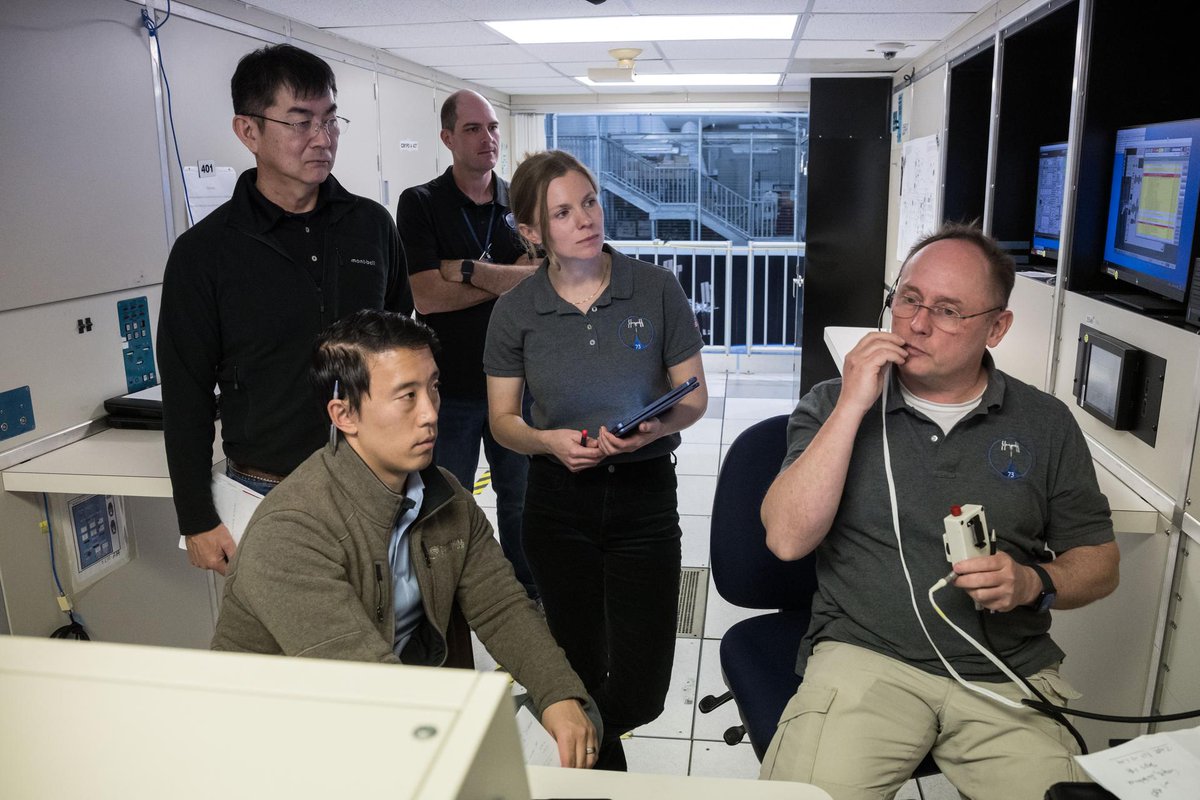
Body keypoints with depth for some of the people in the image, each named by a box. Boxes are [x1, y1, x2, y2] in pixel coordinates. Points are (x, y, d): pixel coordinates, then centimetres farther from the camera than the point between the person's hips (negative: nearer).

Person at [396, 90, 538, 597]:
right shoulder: (420, 204, -4)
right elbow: (425, 296, -15)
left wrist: (466, 271, -16)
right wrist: (506, 280, -11)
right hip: (449, 386, -2)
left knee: (520, 497, 16)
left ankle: (528, 594, 35)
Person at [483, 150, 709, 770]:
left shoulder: (656, 289, -6)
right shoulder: (515, 311, -4)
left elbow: (694, 396, 0)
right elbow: (502, 420, 3)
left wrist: (656, 428, -20)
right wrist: (549, 441, -17)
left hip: (645, 494, 0)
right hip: (558, 500, 1)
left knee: (641, 694, -1)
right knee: (584, 672, 12)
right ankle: (603, 771, 44)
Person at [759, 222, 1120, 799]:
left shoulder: (1045, 424, 8)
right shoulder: (832, 405, 3)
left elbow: (1099, 562, 14)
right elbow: (787, 539, -10)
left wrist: (1034, 583, -9)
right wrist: (853, 407, -14)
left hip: (1008, 675, 3)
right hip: (864, 657, -2)